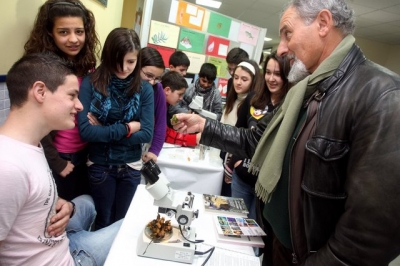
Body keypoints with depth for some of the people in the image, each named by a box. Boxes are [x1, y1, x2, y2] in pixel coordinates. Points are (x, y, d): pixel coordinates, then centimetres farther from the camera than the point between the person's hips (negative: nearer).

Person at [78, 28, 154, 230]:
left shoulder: (144, 89, -7)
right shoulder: (91, 84, -12)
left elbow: (146, 134, -13)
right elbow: (85, 131, -19)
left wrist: (104, 130, -17)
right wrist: (127, 128, -18)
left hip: (131, 167, 2)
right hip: (100, 165, -1)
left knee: (121, 221, 22)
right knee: (103, 222, 19)